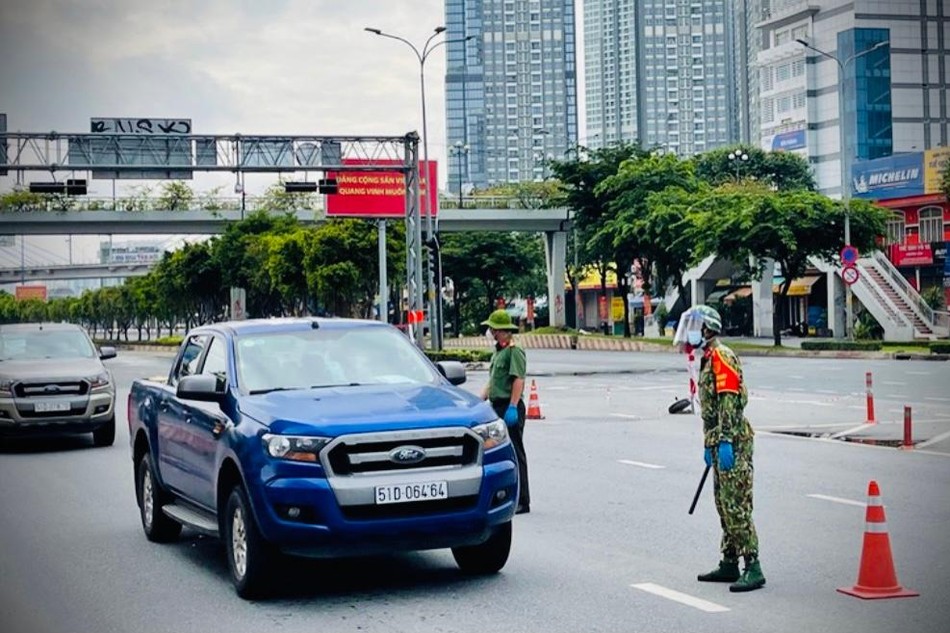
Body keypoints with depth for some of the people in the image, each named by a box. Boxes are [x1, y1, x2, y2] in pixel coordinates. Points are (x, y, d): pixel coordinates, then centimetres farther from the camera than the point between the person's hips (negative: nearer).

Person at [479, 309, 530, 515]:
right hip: (497, 406, 10)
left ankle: (521, 501, -2)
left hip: (510, 407, -10)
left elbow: (519, 381, -20)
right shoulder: (498, 352, 18)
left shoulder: (514, 351, -12)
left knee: (514, 453, -6)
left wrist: (512, 407, -25)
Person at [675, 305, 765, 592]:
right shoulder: (708, 359, 20)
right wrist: (709, 444, 27)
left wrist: (725, 442, -25)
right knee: (724, 506, 14)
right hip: (720, 444, 11)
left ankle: (753, 568, -12)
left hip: (733, 443, -11)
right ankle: (729, 565, 21)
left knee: (736, 506, -12)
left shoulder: (721, 356, -12)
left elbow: (729, 402, -21)